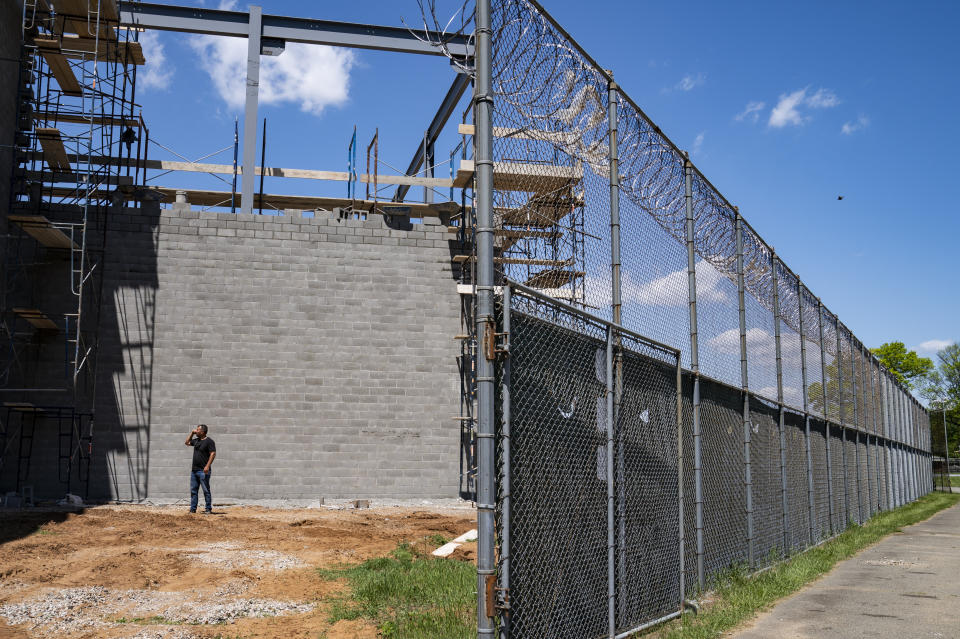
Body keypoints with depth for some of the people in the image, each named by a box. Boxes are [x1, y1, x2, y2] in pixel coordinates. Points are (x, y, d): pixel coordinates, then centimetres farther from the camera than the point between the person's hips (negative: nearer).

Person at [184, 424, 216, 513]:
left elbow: (213, 454, -14)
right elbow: (187, 442, 30)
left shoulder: (209, 441, -8)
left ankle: (208, 509, 1)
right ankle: (193, 509, 14)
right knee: (193, 490, 9)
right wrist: (191, 433, 17)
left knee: (206, 490, -4)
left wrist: (207, 466, -22)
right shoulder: (196, 440, 15)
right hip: (194, 470, 8)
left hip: (203, 471, -8)